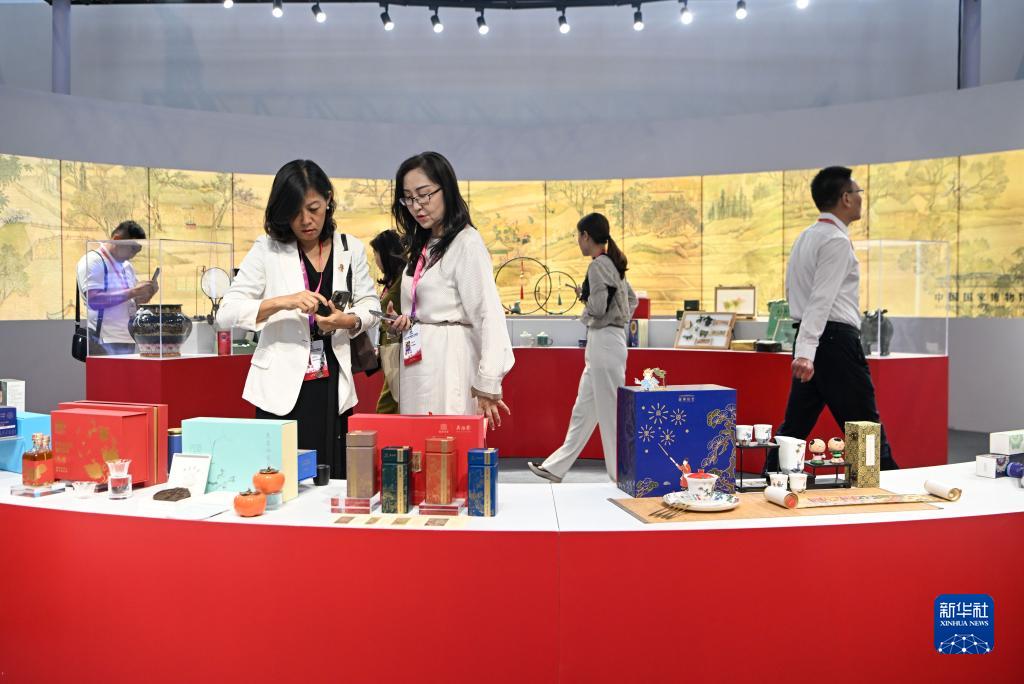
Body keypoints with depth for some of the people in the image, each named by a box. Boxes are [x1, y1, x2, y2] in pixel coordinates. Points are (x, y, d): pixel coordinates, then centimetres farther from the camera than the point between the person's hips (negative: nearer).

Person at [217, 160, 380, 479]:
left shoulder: (350, 249, 7)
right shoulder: (267, 250, 0)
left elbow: (370, 305, 12)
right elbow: (226, 313, -5)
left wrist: (347, 321, -11)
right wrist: (282, 302, -20)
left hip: (332, 387, 2)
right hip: (282, 389, -2)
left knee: (333, 481, 5)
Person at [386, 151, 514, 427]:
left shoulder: (467, 243, -10)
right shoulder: (421, 246, 17)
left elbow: (490, 316, -17)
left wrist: (487, 384, -22)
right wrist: (406, 322, 0)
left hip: (448, 365, -8)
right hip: (417, 367, 8)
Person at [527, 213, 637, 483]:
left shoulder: (598, 266, -14)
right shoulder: (612, 263, 14)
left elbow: (598, 308, -21)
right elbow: (632, 300, 21)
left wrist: (583, 297, -1)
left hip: (604, 342, -10)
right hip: (604, 341, 10)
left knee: (610, 411, -2)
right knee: (583, 409, 14)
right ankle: (555, 468, 23)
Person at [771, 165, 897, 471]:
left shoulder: (806, 237, 16)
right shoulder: (837, 241, -12)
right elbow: (821, 299, -21)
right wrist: (806, 352, -28)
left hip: (810, 339, 9)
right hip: (836, 338, -9)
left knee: (795, 424, 8)